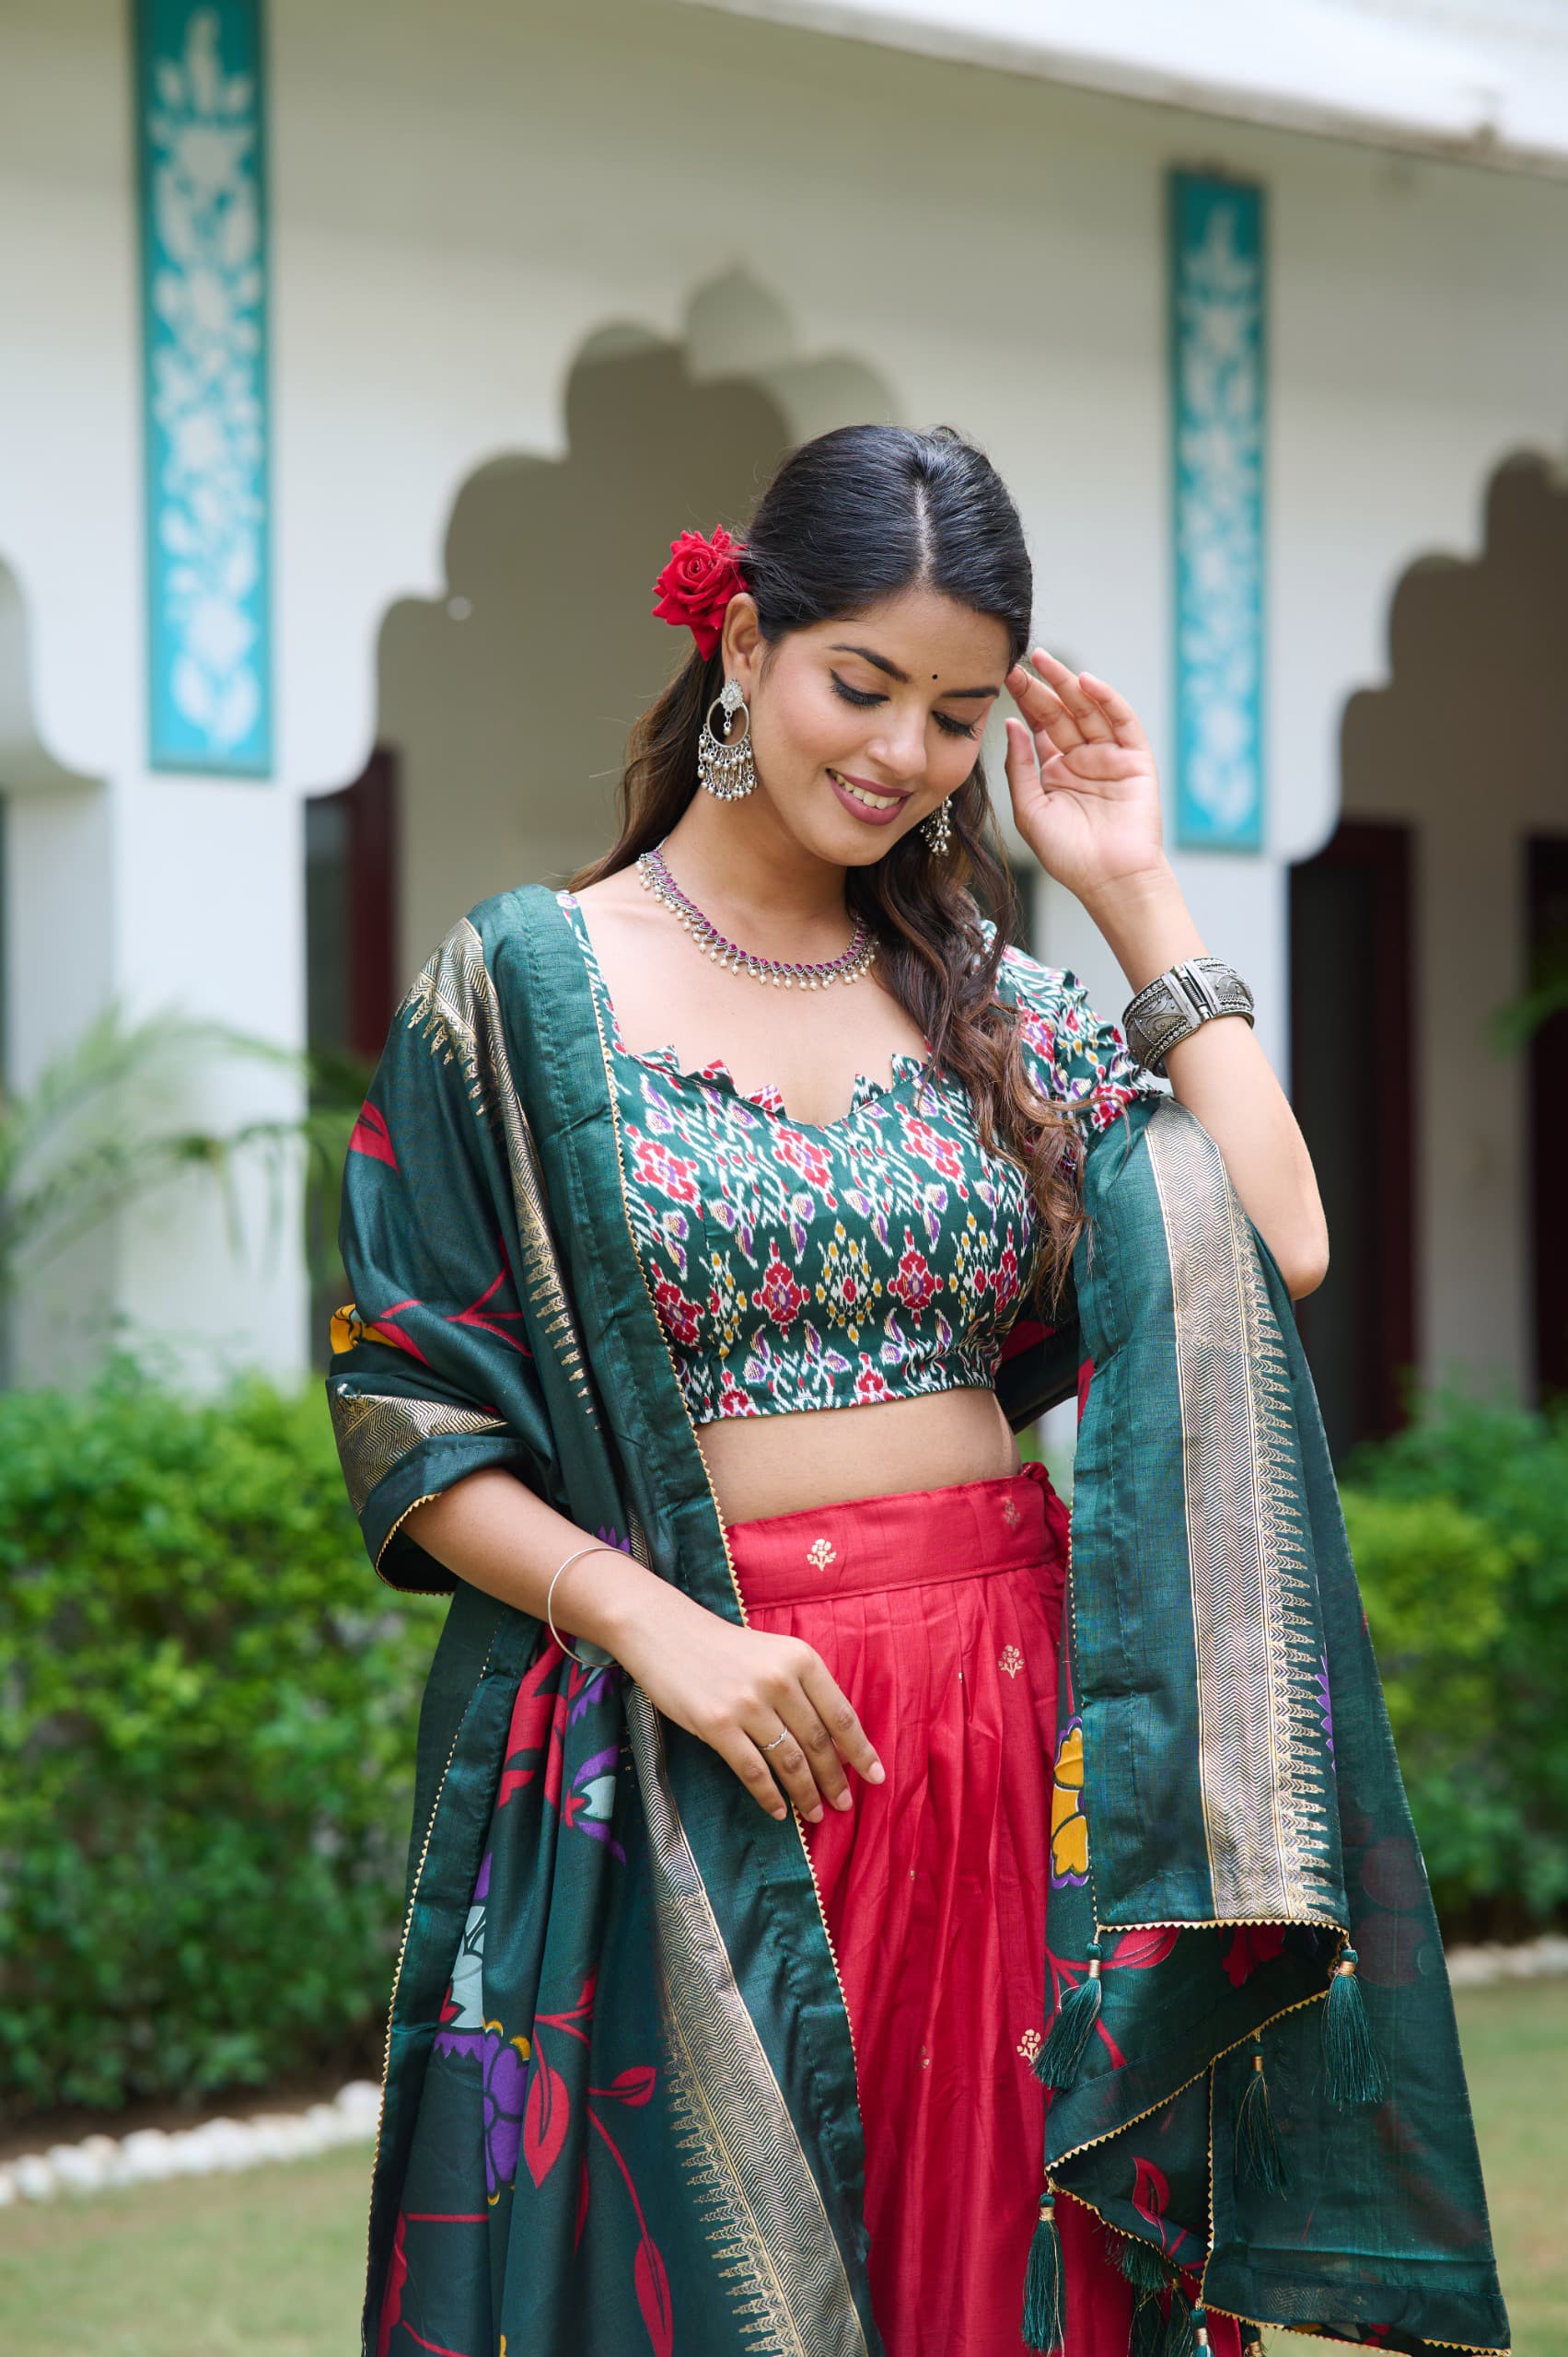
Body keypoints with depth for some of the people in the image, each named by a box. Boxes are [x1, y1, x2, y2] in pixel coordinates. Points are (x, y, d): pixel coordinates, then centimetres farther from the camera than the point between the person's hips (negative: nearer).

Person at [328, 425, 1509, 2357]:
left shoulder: (983, 998, 11)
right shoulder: (526, 986, 0)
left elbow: (1273, 1251, -1)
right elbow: (407, 1418, -2)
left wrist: (1135, 898, 2)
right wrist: (654, 1624, -16)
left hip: (1016, 1740, 3)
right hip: (695, 1759, -3)